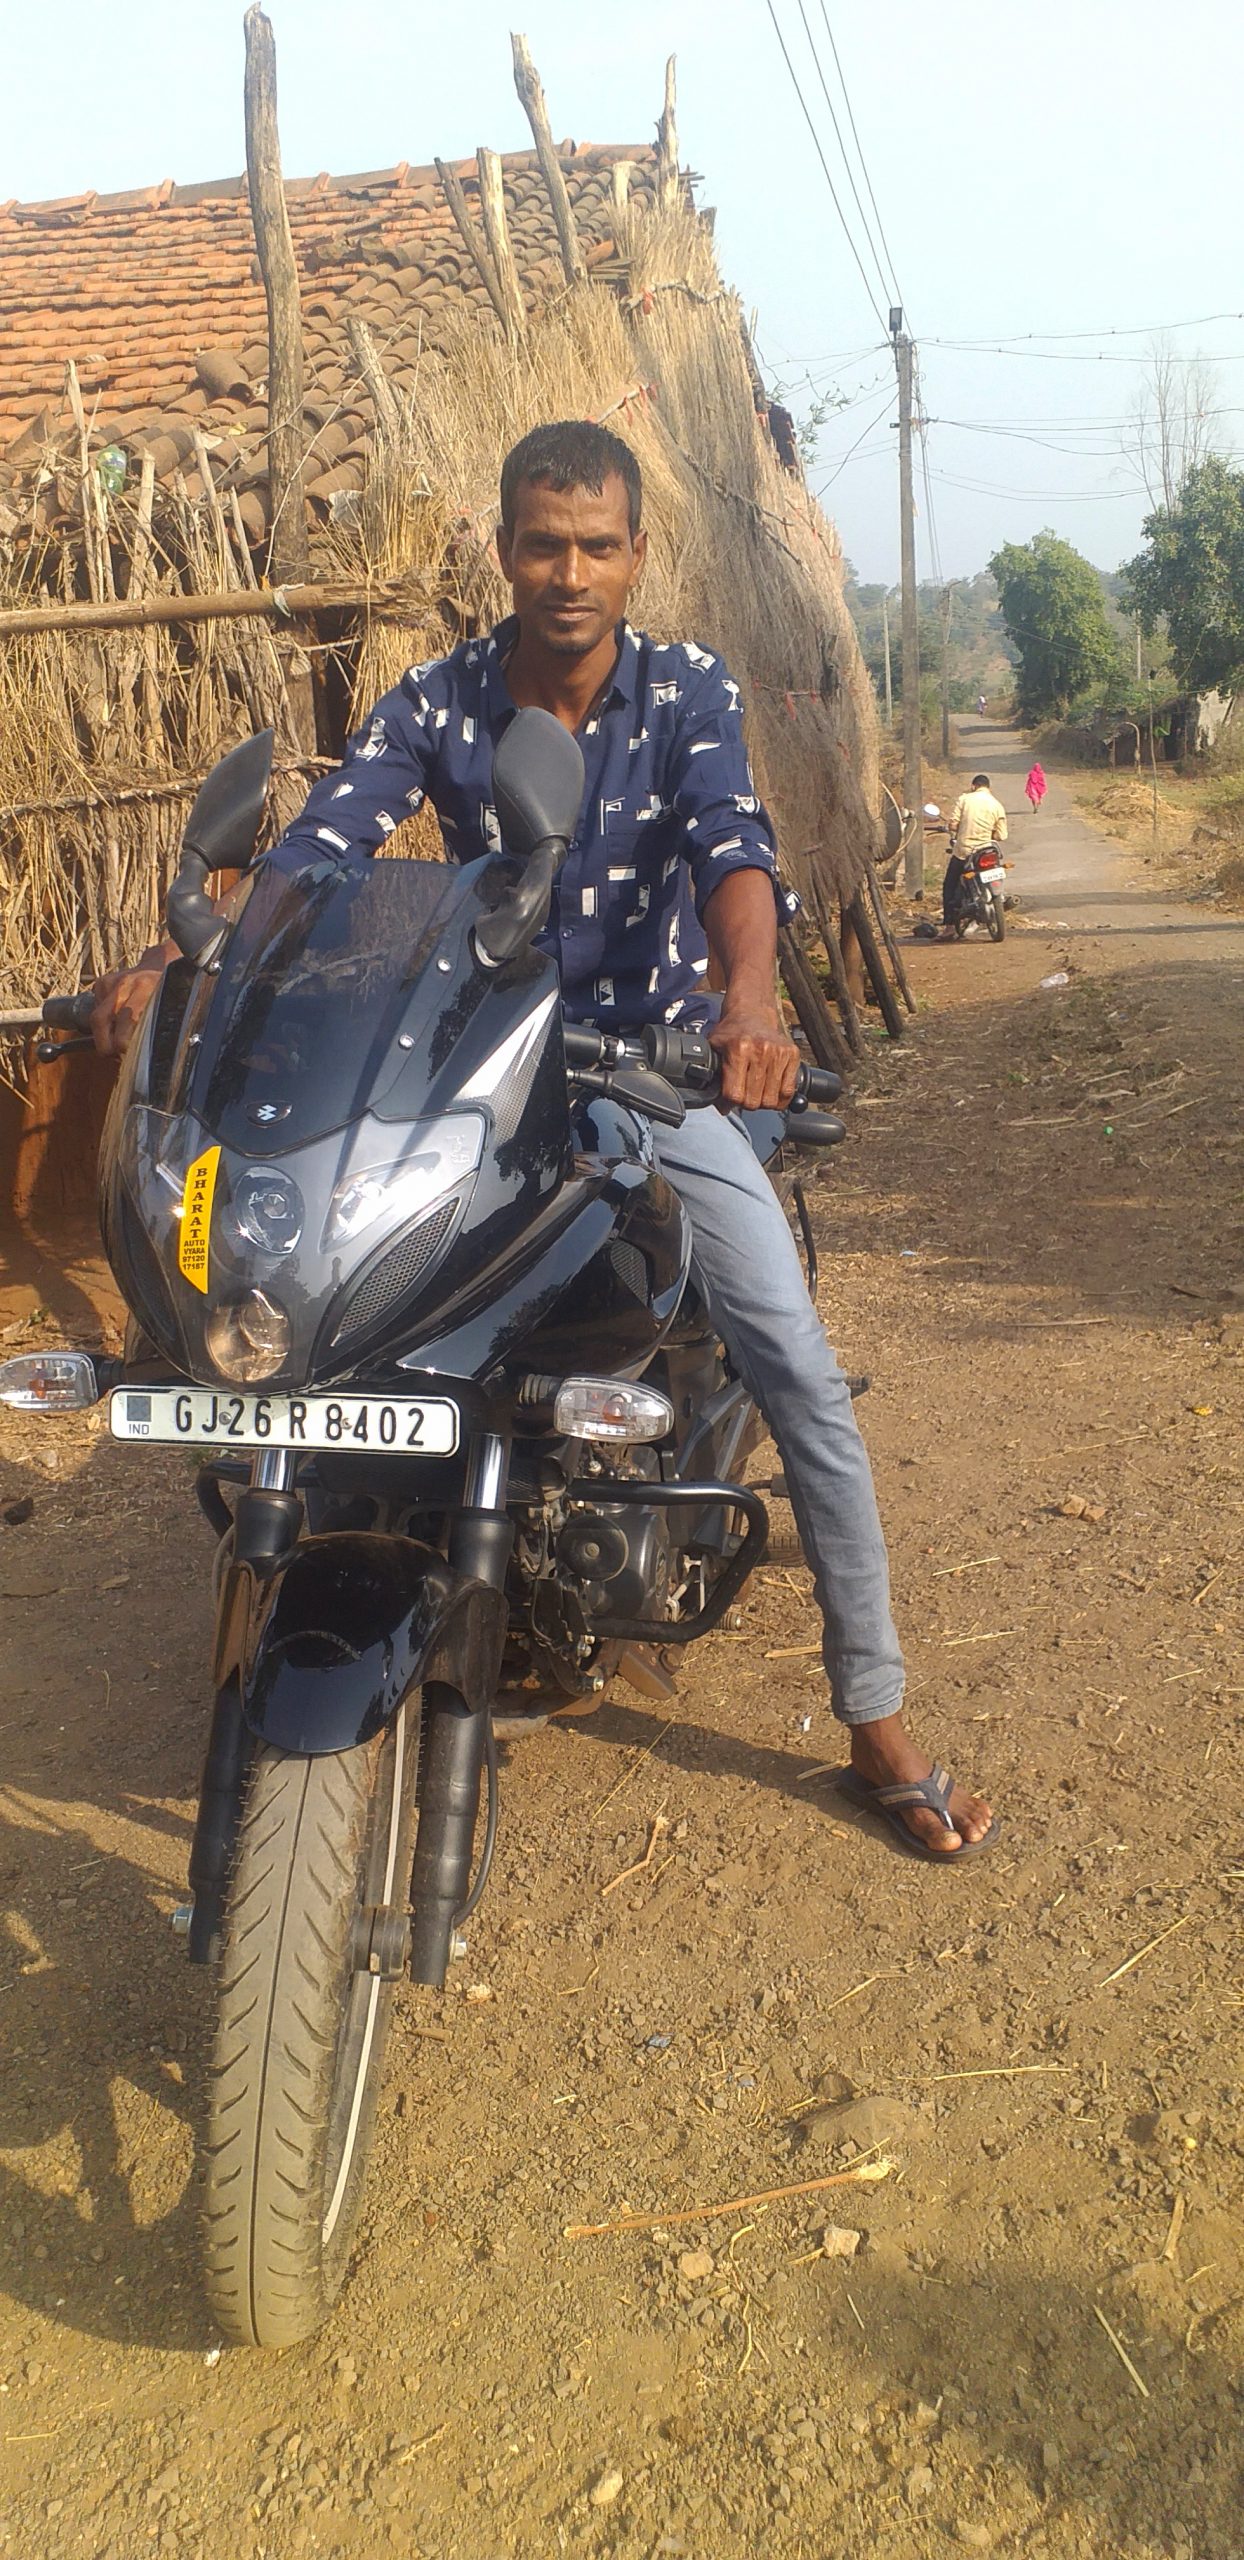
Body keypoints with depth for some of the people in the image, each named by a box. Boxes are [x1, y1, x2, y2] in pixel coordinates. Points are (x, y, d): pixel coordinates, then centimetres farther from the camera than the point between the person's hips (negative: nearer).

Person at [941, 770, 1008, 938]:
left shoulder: (964, 799, -2)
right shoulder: (997, 805, 2)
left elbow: (953, 824, -9)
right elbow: (1001, 836, -2)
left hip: (962, 850, -1)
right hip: (985, 853, 1)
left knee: (950, 886, 10)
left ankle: (948, 925, 1)